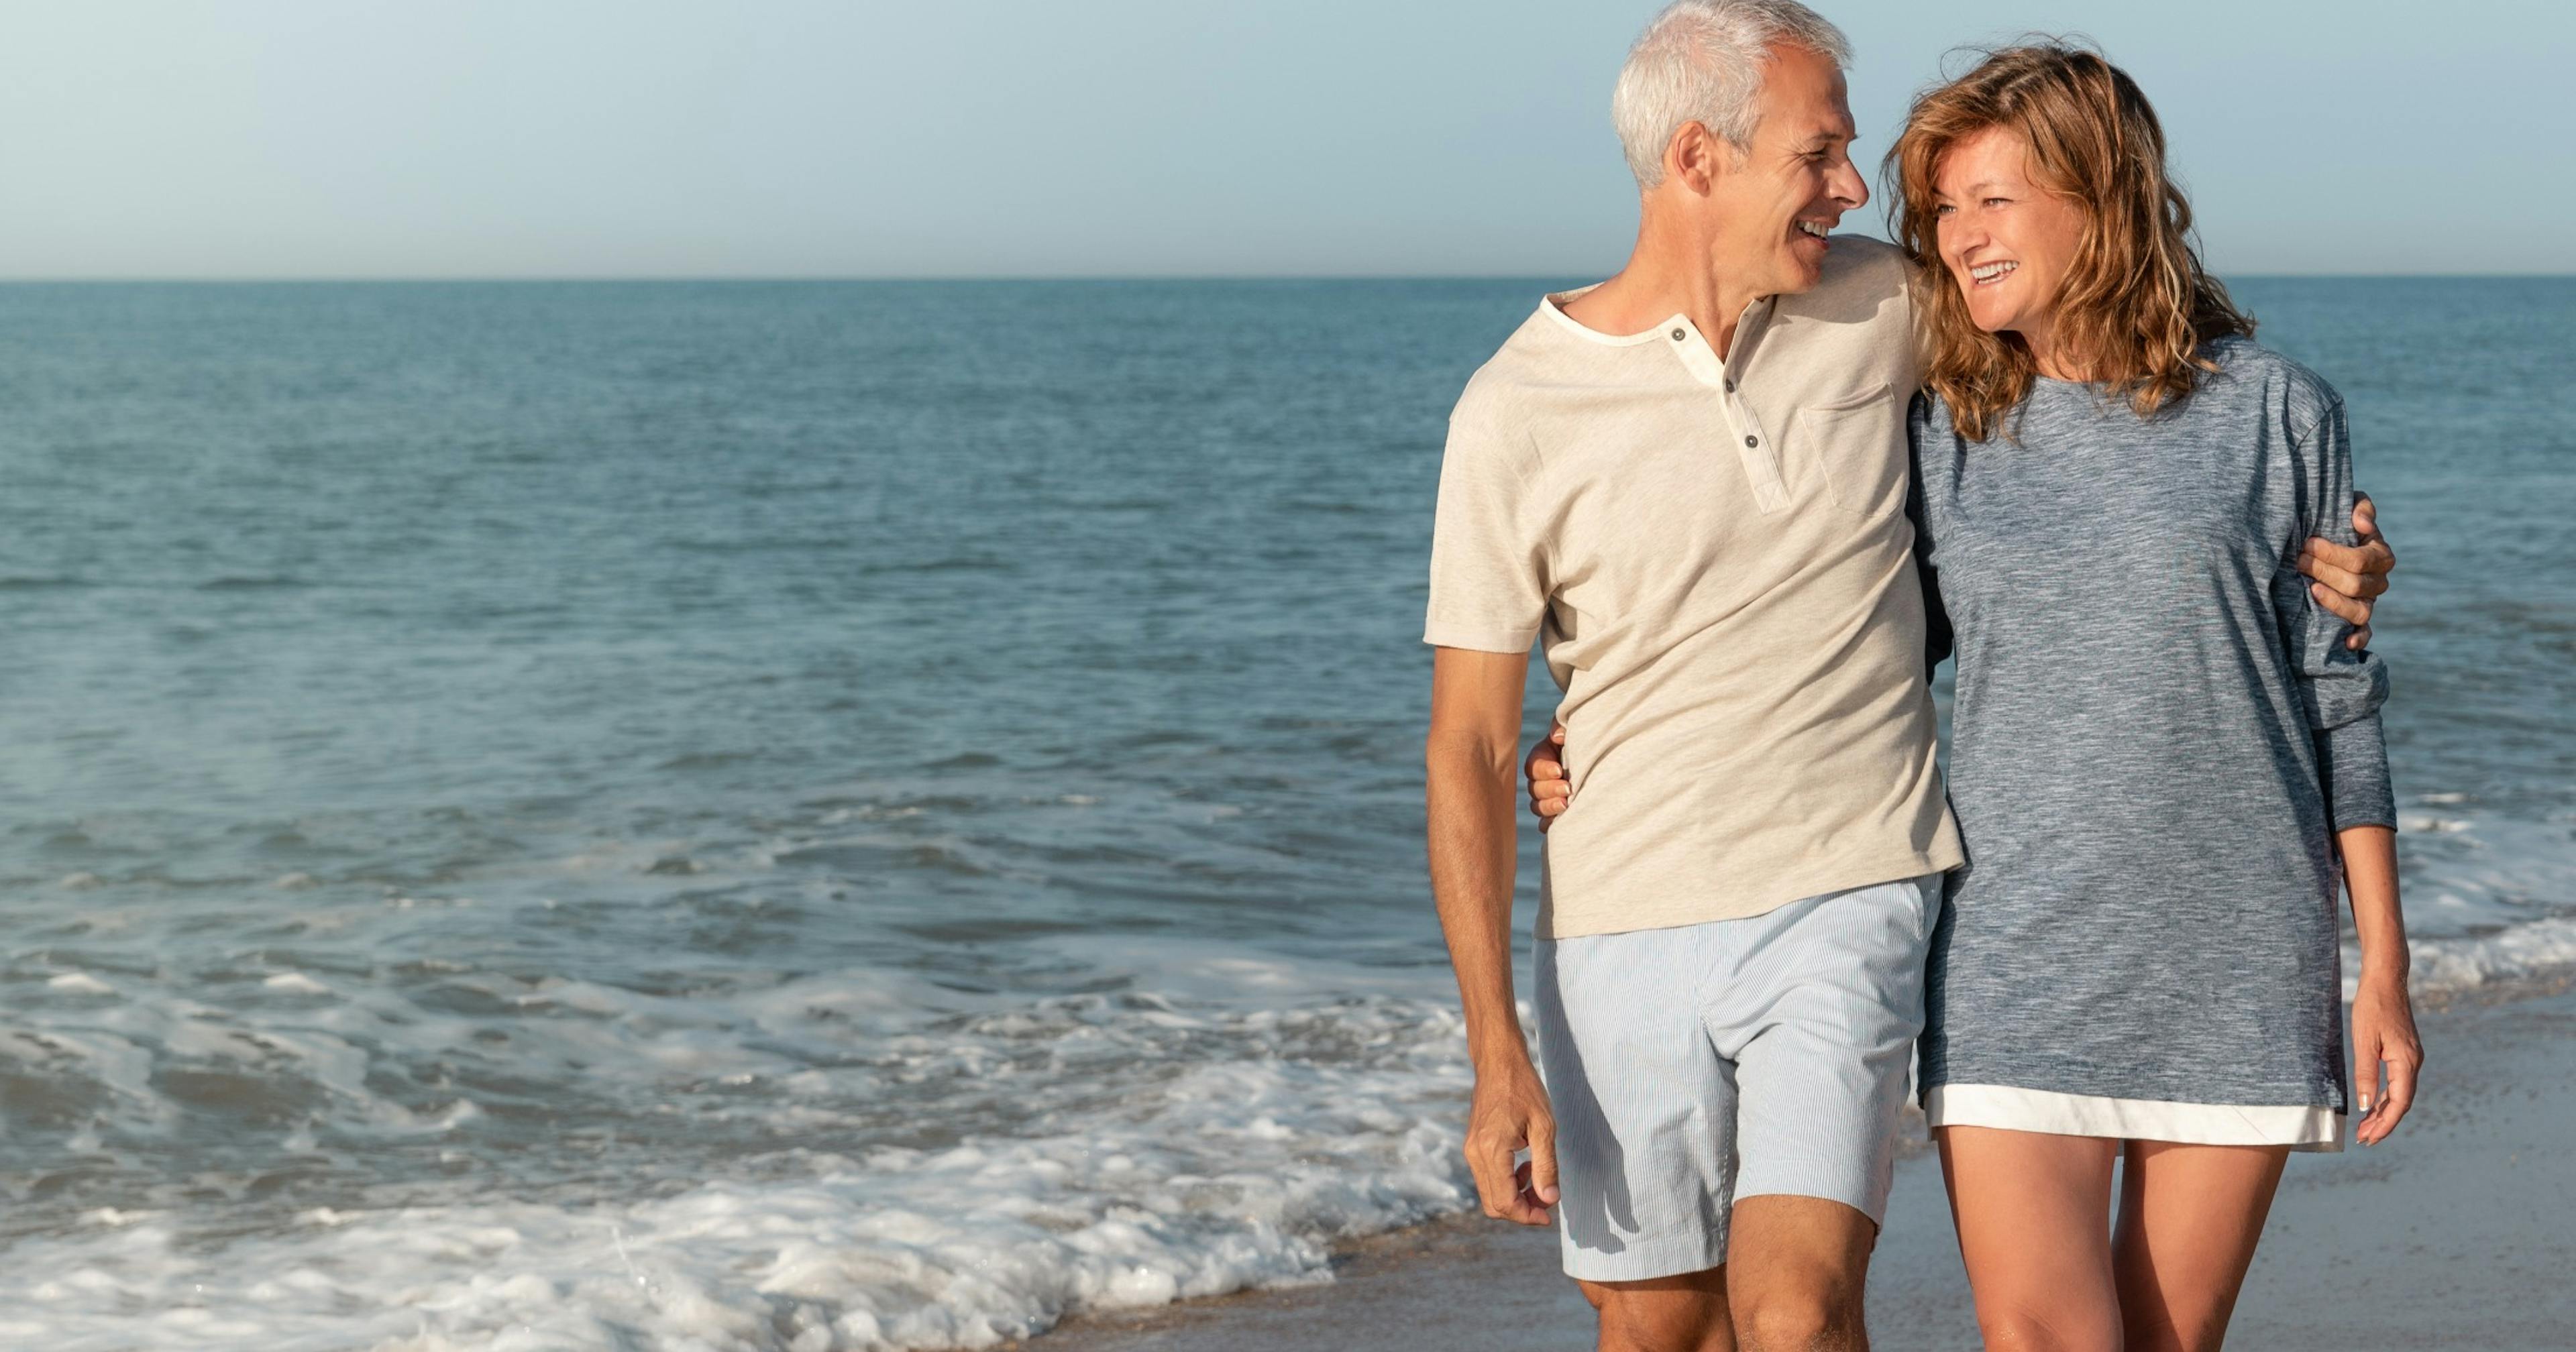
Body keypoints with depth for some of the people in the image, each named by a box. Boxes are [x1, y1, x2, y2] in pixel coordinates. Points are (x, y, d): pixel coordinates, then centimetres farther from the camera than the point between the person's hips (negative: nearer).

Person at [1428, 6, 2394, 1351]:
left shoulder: (1879, 309, 0)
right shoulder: (1517, 411, -8)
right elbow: (1467, 748, -5)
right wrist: (1497, 1055, -10)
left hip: (1846, 905, 0)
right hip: (1624, 932, 0)